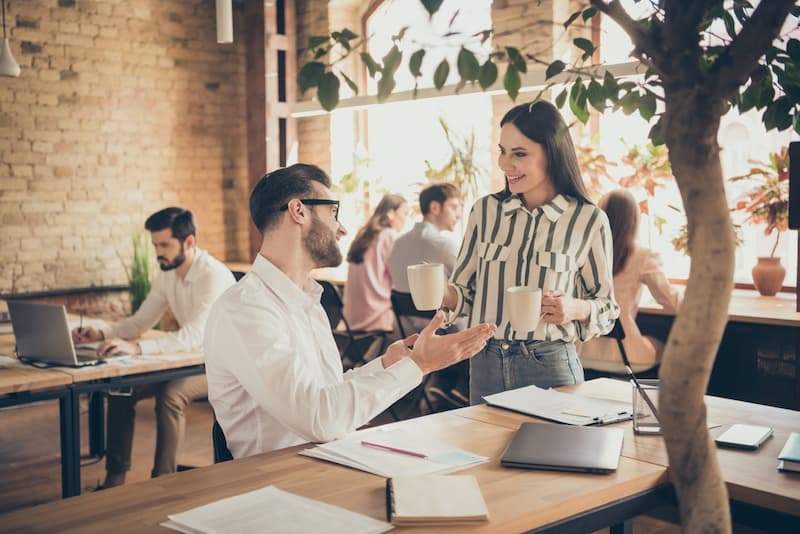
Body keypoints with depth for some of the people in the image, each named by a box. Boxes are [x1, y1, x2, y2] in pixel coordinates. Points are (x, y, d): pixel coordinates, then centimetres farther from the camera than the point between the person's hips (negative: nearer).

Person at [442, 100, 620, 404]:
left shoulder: (588, 221, -6)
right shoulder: (485, 210, 2)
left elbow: (607, 307, 3)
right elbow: (467, 292, 8)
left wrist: (578, 309, -17)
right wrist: (442, 294, -13)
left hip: (551, 368, -2)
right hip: (486, 365, 3)